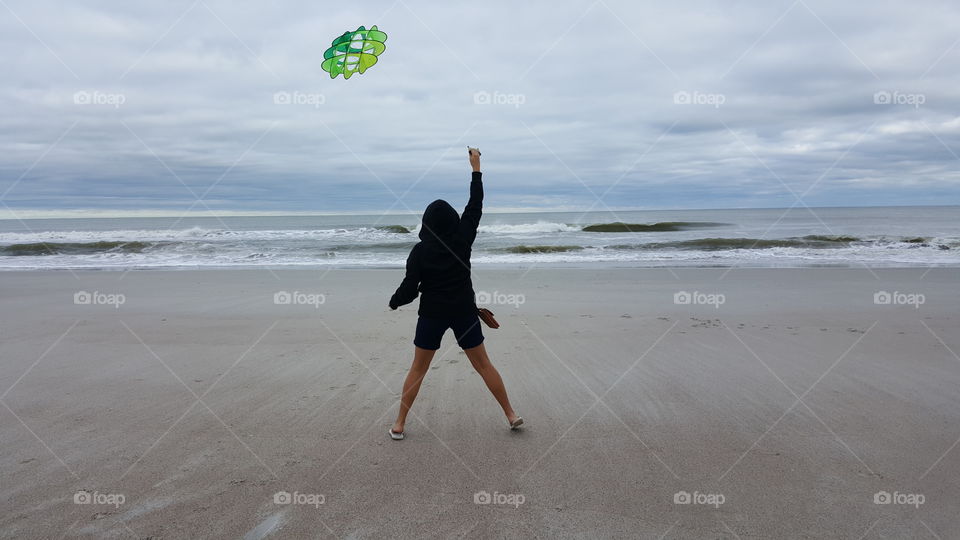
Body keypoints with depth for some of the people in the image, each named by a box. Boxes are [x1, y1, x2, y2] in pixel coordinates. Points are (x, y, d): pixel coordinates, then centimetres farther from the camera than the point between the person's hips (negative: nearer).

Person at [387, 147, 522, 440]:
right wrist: (476, 167, 10)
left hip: (432, 315, -1)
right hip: (464, 312, 2)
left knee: (417, 369, 11)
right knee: (484, 365, 12)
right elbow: (475, 206, 4)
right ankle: (511, 415, 16)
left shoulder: (420, 251, -11)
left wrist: (394, 303, 9)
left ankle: (399, 425, 14)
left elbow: (409, 289, -12)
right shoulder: (462, 239, -6)